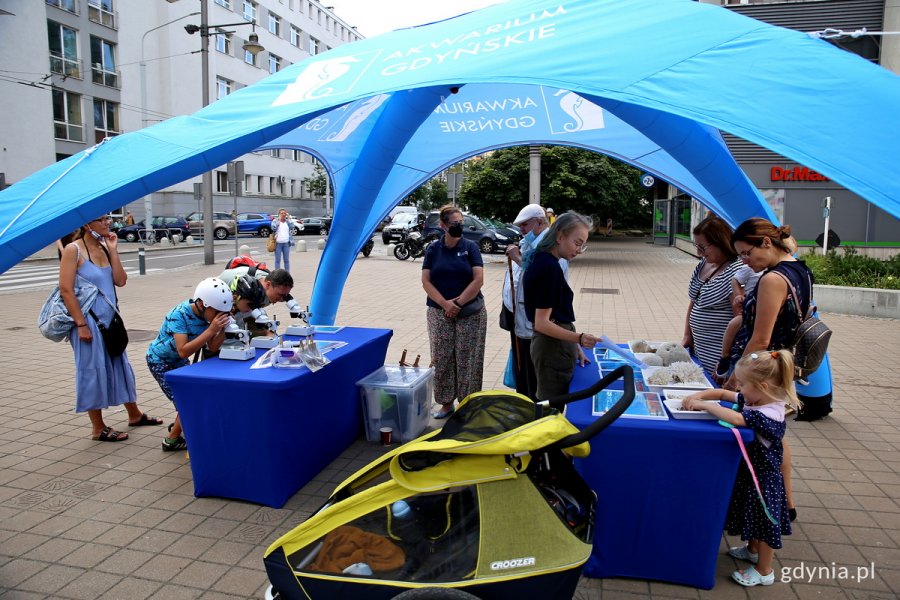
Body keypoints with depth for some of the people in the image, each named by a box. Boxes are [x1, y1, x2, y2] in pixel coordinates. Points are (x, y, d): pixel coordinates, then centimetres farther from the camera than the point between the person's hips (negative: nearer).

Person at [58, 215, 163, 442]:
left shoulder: (104, 247, 7)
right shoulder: (74, 249, -12)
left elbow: (120, 281, 0)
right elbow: (65, 289, -15)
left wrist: (113, 250, -6)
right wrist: (81, 324, -18)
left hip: (110, 318, 7)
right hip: (89, 320, -7)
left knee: (120, 365, 16)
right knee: (94, 370, 2)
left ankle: (134, 415, 31)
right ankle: (98, 428, 15)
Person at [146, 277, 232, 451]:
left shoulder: (207, 314, -16)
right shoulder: (179, 315, -33)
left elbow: (212, 347, -14)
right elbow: (183, 351, -39)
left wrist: (223, 328, -30)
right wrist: (211, 329, -43)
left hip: (179, 362, 6)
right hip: (160, 361, -6)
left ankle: (178, 426, 28)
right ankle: (172, 440, 11)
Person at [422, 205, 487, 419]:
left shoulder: (470, 247, -1)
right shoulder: (433, 248, 3)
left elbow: (478, 280, -7)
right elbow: (426, 281, -2)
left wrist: (458, 302, -12)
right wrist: (445, 304, -13)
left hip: (470, 313, -1)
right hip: (439, 313, 2)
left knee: (468, 359, 1)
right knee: (441, 359, 5)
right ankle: (446, 402, 19)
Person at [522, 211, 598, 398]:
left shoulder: (541, 259, 8)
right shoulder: (549, 266, -20)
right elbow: (542, 323, -22)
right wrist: (579, 339, -32)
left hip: (553, 346, 10)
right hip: (554, 349, -10)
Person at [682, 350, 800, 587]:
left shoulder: (769, 414, -32)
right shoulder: (752, 400, -4)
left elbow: (735, 419, -44)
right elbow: (723, 393, 5)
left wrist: (703, 405, -36)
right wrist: (699, 396, -13)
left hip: (763, 477, -9)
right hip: (750, 470, 9)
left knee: (763, 522, 9)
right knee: (752, 515, 27)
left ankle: (764, 571, 26)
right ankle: (753, 550, 49)